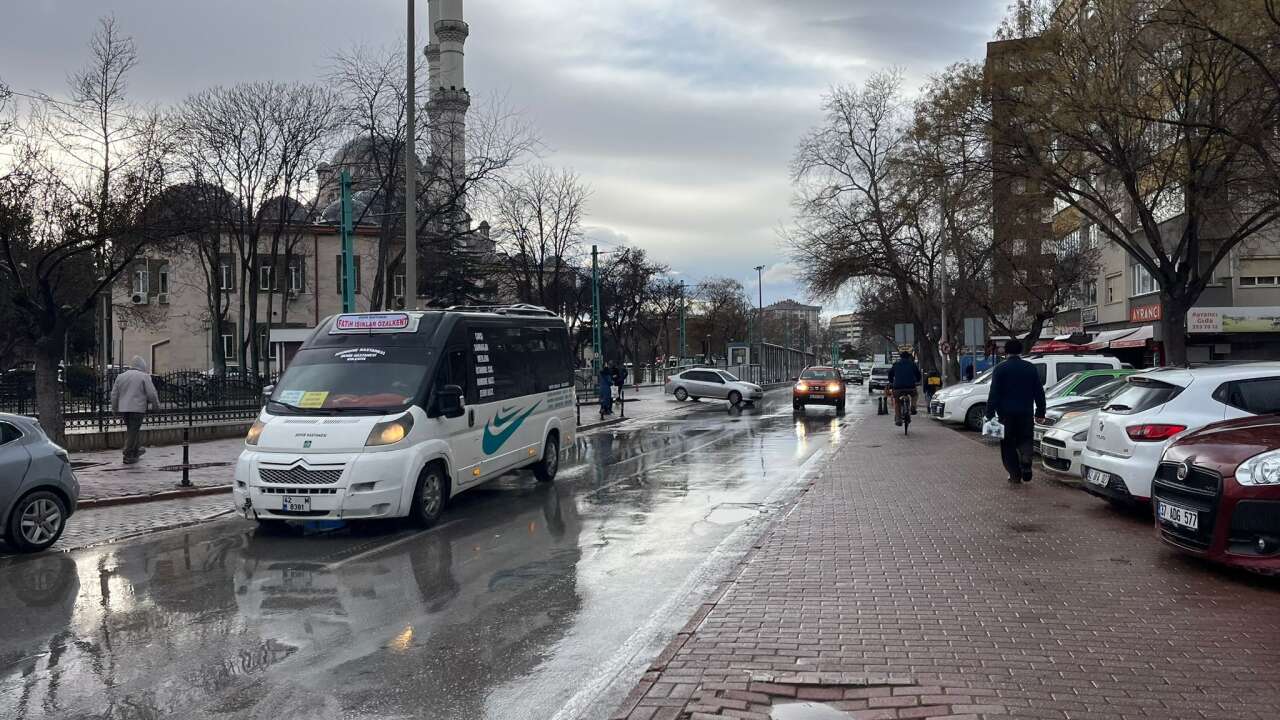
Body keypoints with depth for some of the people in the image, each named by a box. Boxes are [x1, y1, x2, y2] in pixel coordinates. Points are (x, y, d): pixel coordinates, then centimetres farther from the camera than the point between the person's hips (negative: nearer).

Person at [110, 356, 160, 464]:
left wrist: (115, 409, 21)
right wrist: (156, 406, 5)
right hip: (138, 408, -6)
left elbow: (114, 395, 14)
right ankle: (128, 456, -1)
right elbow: (152, 394, -8)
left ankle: (136, 450, 31)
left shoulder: (121, 376, 13)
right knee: (133, 432, -2)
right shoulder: (144, 376, -4)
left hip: (123, 409, 6)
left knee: (132, 430, 20)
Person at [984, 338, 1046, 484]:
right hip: (1026, 412, 2)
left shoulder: (1000, 369, -5)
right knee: (1025, 440, 15)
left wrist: (990, 414, -6)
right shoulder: (1031, 368, 6)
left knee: (1008, 445, 7)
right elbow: (1039, 392, 9)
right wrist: (1040, 412, 16)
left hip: (1006, 413, -2)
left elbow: (994, 394, -8)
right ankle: (1026, 464, -11)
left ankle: (1015, 475, 4)